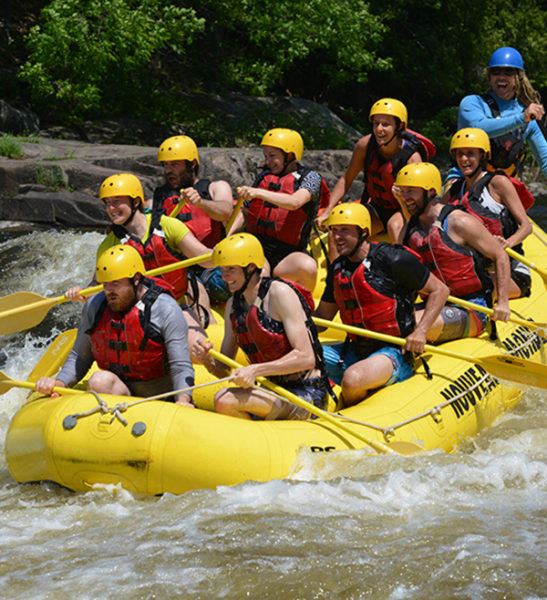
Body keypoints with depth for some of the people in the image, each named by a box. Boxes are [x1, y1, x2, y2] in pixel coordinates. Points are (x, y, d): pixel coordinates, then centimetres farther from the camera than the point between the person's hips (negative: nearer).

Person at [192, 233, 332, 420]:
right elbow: (224, 371, 12)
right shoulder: (233, 304, 10)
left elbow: (306, 358, -20)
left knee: (225, 400, -25)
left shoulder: (279, 293, -11)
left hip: (307, 394, -8)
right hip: (275, 391, 8)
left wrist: (255, 370, -27)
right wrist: (207, 361, -10)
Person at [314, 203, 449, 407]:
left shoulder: (393, 259, -11)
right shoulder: (337, 268, 8)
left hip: (392, 353, -7)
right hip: (356, 350, 7)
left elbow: (439, 290, -3)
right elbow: (322, 317, 17)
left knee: (352, 379, -34)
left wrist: (420, 332, -15)